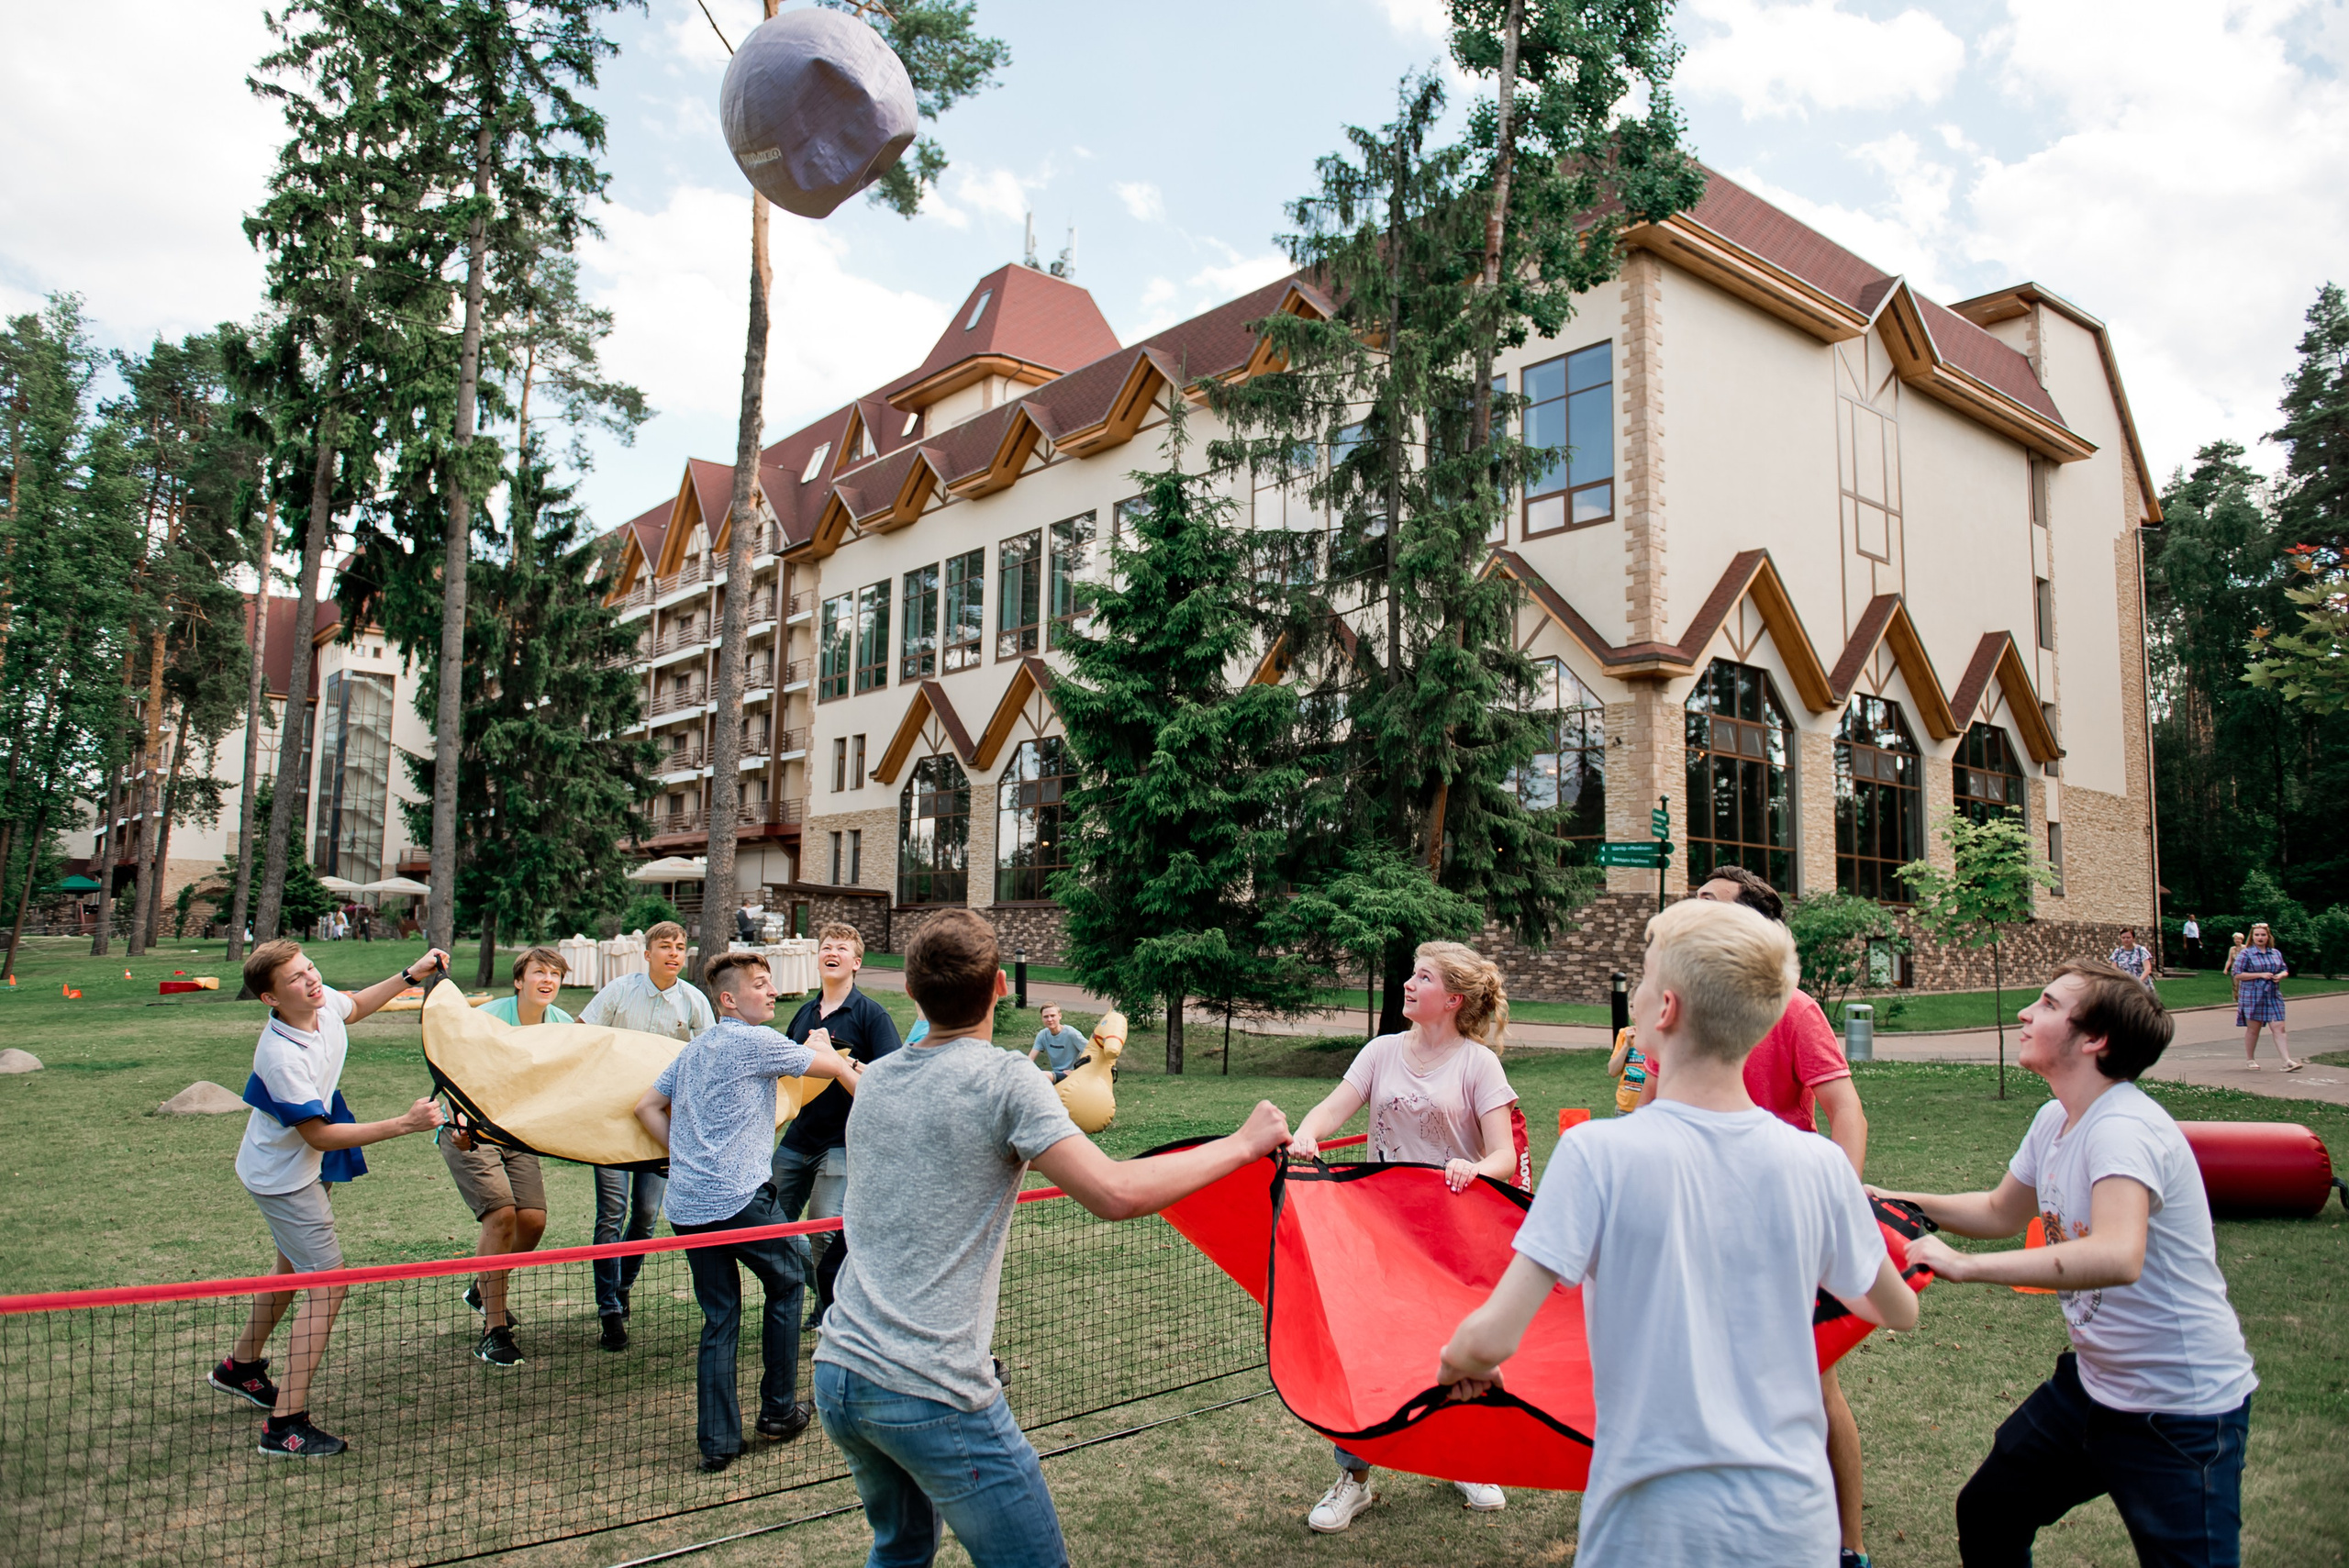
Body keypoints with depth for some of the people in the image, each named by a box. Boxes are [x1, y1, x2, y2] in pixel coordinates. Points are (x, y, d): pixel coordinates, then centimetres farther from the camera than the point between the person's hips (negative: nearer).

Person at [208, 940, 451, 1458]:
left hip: (302, 1166, 10)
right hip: (285, 1177, -10)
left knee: (294, 1269, 27)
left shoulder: (324, 1005, -12)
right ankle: (286, 1425, -7)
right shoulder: (281, 1057, -35)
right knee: (327, 1284, -12)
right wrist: (403, 1124, -34)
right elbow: (318, 1135, -29)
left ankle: (241, 1366, 49)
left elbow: (354, 1006, 15)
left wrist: (410, 975, 7)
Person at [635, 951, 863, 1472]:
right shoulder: (754, 1041, -6)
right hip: (740, 1196, -7)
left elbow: (646, 1107, 22)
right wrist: (871, 1096, 21)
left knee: (719, 1319, 12)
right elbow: (835, 1067, 0)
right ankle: (779, 1411, 21)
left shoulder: (694, 1048, 18)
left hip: (685, 1204, 7)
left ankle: (716, 1441, 11)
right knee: (786, 1284, 14)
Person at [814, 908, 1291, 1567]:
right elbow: (1116, 1193, -23)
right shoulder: (1006, 1078, -13)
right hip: (936, 1396, -7)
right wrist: (1242, 1144, -12)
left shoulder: (872, 1080, 8)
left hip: (837, 1373, 8)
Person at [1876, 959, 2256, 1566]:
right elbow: (2001, 1211, 18)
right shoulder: (2056, 1119, 2)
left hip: (2183, 1413, -9)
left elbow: (2116, 1257, -45)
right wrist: (1896, 1202, 7)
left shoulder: (2125, 1129, -28)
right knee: (1985, 1516, 17)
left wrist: (1964, 1264, -43)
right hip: (2093, 1380, 9)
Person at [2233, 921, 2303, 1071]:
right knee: (2253, 1029, 5)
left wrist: (2280, 975, -5)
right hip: (2252, 996, -4)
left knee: (2279, 1027, -5)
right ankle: (2250, 1059, 18)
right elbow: (2238, 975, -9)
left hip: (2273, 996, 4)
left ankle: (2287, 1061, -8)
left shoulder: (2276, 953, 12)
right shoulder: (2245, 954, -3)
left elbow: (2285, 970, 18)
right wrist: (2261, 975, -16)